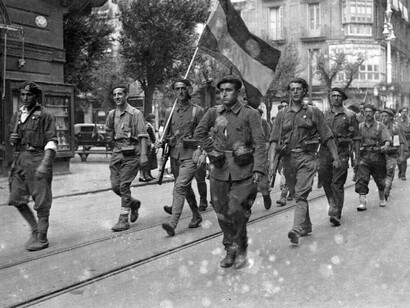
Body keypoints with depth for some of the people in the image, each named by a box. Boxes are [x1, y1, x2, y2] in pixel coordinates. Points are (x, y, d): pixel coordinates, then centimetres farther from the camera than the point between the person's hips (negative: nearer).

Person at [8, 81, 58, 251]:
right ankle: (35, 229, 23)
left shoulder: (45, 115, -5)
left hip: (37, 157, -7)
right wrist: (12, 139, 2)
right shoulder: (17, 115, 15)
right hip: (19, 159, 7)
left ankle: (42, 238, 8)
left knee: (41, 202, -2)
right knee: (16, 199, 7)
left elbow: (52, 141, -12)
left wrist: (45, 163, -24)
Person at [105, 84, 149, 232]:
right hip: (116, 153, 6)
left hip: (131, 154, -6)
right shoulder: (112, 114, 10)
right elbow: (108, 130, 30)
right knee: (115, 185, 3)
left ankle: (124, 220, -1)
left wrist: (143, 154, -19)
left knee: (124, 185, -8)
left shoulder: (135, 113, -6)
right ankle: (133, 203, 30)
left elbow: (143, 135, -11)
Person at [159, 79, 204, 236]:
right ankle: (196, 216, 35)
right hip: (174, 155, 6)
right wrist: (161, 142, 0)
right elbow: (166, 134, 19)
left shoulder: (197, 111, -2)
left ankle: (172, 223, -21)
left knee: (180, 186, -18)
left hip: (190, 155, -5)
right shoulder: (170, 112, 11)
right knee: (186, 187, 17)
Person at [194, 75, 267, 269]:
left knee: (237, 211, -9)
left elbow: (260, 143, -7)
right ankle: (230, 250, 24)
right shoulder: (213, 113, 6)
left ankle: (240, 249, 14)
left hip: (243, 171, -3)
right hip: (219, 169, 4)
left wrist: (259, 168, -16)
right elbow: (199, 133, 20)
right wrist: (211, 150, 9)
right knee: (222, 213, 7)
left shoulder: (250, 114, -4)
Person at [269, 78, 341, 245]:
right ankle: (307, 225, 29)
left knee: (301, 194, -16)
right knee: (297, 194, 13)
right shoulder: (282, 114, 10)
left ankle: (297, 229, -25)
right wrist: (272, 161, -9)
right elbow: (274, 140, 3)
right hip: (288, 158, 4)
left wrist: (336, 157, 3)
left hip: (306, 157, -4)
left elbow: (327, 137, 7)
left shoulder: (313, 112, 6)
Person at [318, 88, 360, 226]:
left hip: (342, 152, -3)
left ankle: (336, 214, -10)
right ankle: (333, 204, 29)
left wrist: (357, 156, 1)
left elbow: (356, 137, 5)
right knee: (326, 180, 6)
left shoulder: (350, 115, 5)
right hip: (325, 150, 3)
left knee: (337, 183, -9)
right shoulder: (325, 114, 12)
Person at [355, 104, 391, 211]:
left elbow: (387, 139, -8)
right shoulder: (360, 126, 9)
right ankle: (363, 202, -15)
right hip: (364, 157, 1)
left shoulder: (380, 126, 2)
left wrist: (386, 146, -29)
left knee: (380, 180, 11)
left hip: (378, 156, -1)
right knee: (361, 179, -13)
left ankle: (382, 198, 35)